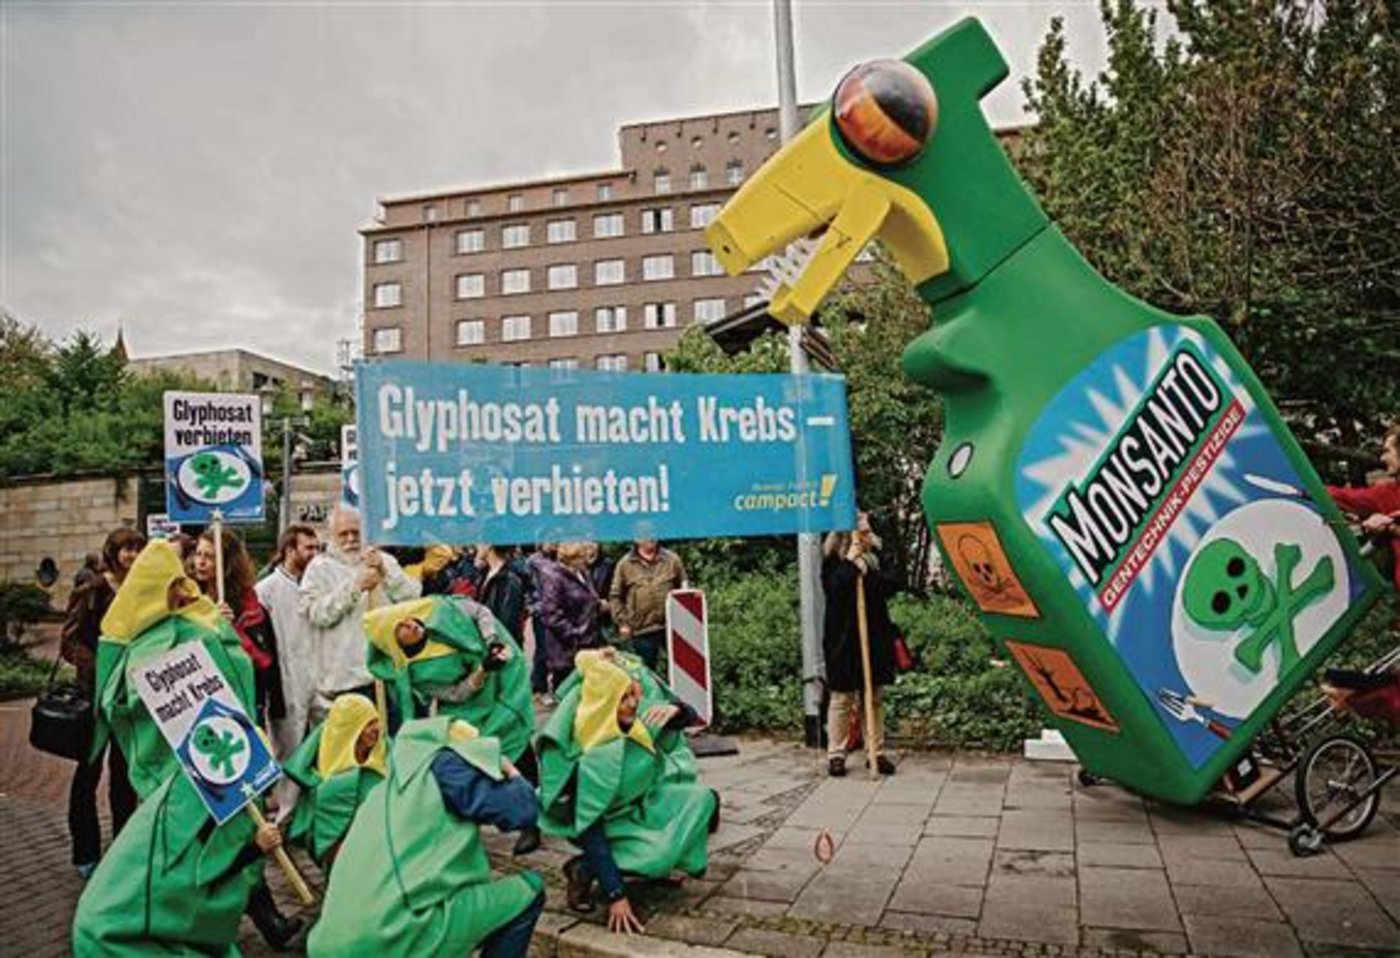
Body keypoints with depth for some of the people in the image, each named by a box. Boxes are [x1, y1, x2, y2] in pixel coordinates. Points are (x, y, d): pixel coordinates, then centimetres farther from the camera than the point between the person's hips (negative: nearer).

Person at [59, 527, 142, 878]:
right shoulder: (92, 586, -8)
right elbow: (72, 639, -9)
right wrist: (97, 666, -18)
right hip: (96, 688, -4)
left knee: (124, 767, 12)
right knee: (90, 766, 5)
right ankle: (86, 853, 17)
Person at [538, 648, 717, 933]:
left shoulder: (641, 711, -19)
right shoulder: (589, 757, -33)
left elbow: (690, 716, -2)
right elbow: (589, 829, -29)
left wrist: (675, 710, -27)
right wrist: (616, 896, -31)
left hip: (641, 796, 6)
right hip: (608, 820, -6)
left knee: (703, 800, -9)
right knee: (660, 853, -27)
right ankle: (584, 869, -4)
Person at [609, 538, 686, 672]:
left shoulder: (672, 560, 3)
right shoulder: (625, 564, 1)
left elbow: (683, 589, 9)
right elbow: (616, 597, 6)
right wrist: (623, 622, -1)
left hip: (671, 627, 1)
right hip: (642, 631, 0)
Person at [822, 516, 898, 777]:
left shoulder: (871, 560, 10)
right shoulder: (833, 560, -5)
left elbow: (881, 601, 10)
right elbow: (835, 587, -22)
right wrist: (852, 559, -19)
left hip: (873, 640, 5)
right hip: (843, 641, -5)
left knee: (874, 699, 9)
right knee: (842, 699, 2)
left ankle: (877, 752, 16)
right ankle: (836, 755, 11)